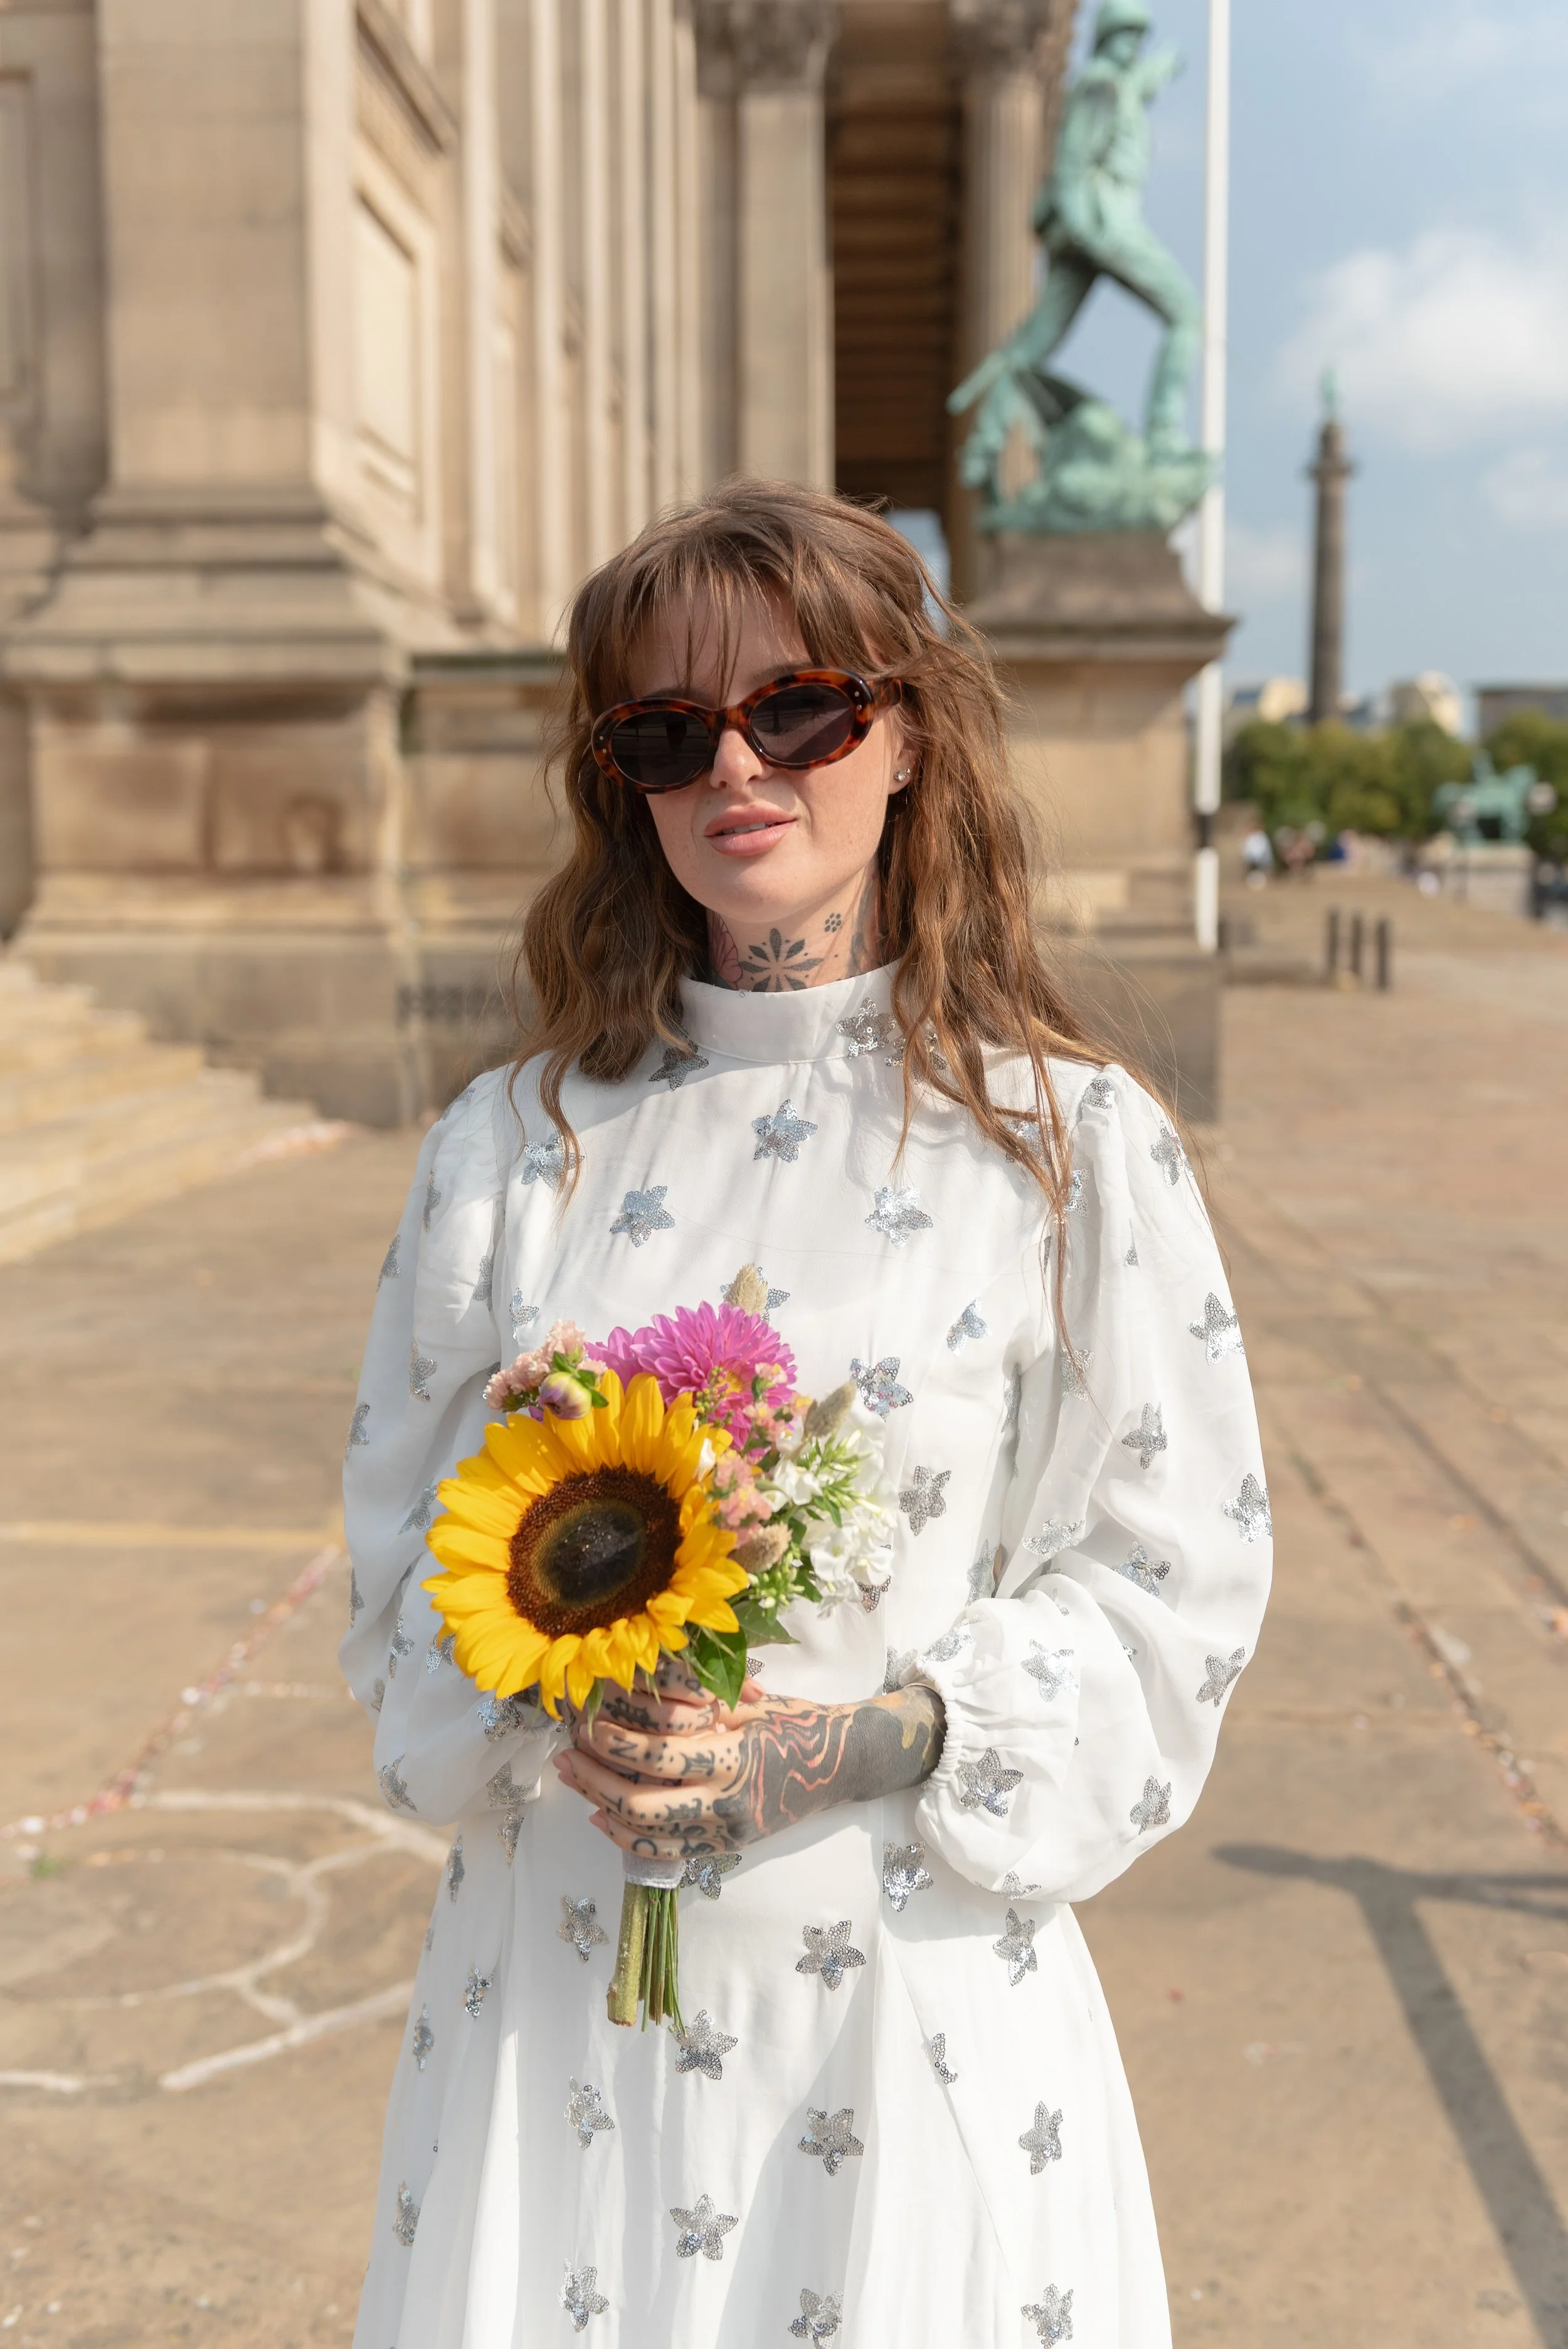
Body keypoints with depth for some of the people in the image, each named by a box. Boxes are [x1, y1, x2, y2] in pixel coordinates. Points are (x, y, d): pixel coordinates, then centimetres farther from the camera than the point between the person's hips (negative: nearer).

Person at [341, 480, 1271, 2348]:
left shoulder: (1075, 1143, -5)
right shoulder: (515, 1143, 1)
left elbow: (1174, 1580, -3)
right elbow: (405, 1534, 6)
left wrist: (869, 1736, -16)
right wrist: (551, 1715, -13)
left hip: (914, 1989, -1)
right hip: (558, 1967, 2)